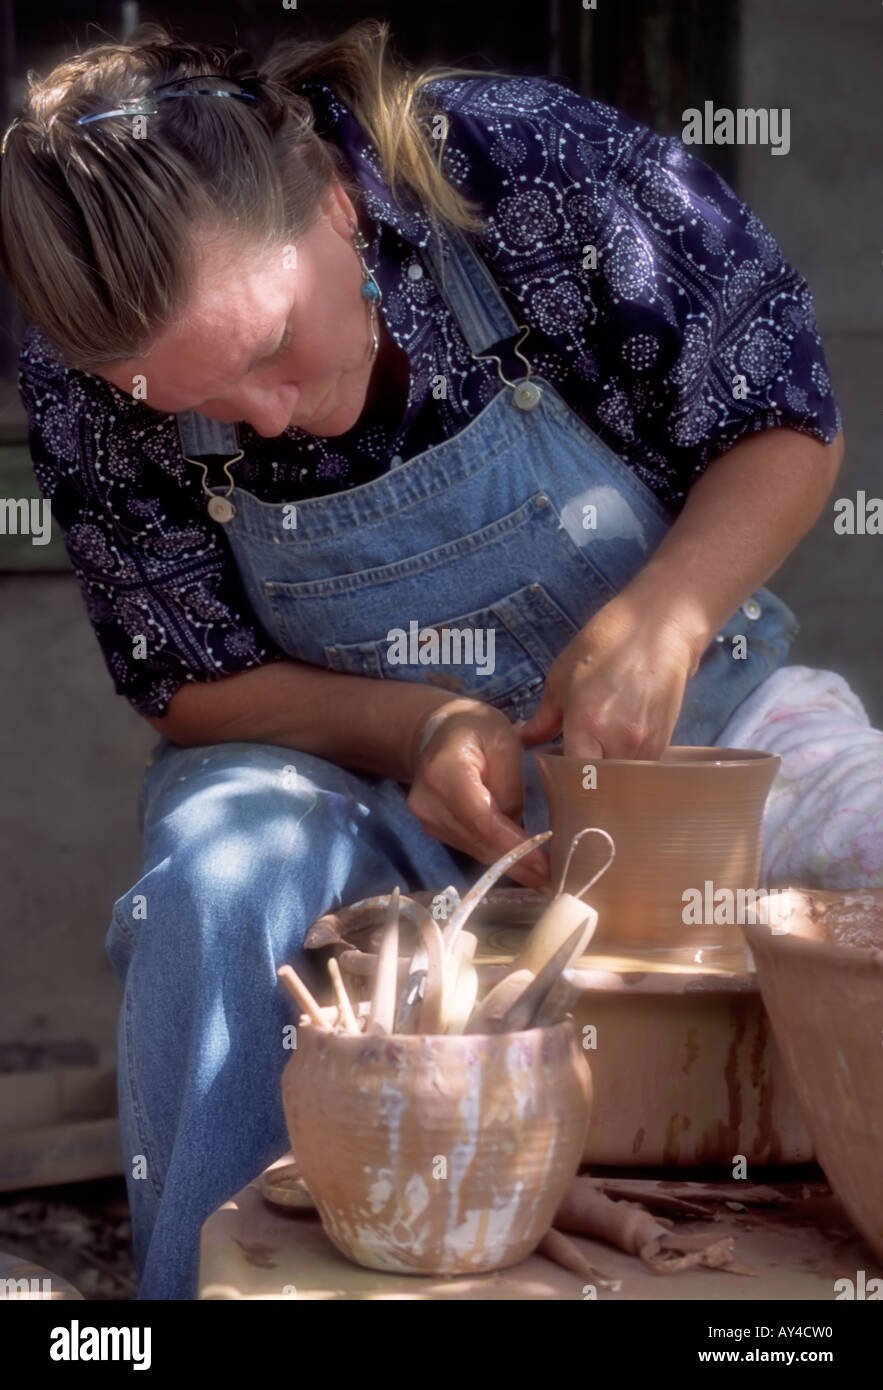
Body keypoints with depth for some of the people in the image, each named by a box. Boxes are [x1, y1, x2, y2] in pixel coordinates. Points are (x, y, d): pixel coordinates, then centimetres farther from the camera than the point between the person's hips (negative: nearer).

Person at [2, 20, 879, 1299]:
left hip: (686, 717, 0)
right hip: (353, 769, 0)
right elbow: (196, 689, -4)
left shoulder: (539, 167, -21)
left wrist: (662, 614, -26)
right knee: (215, 883, -32)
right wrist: (422, 726, -22)